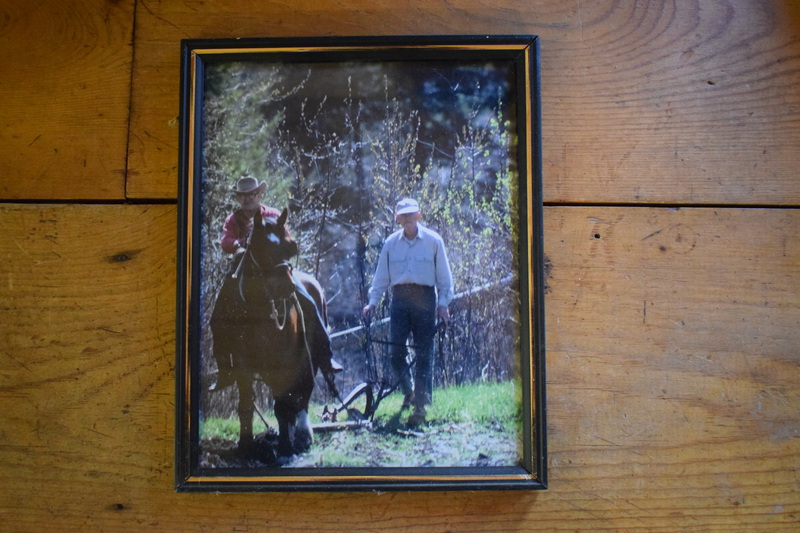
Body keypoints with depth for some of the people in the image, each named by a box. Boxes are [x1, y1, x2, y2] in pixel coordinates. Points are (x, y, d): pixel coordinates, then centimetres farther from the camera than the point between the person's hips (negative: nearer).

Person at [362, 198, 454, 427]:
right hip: (399, 298, 2)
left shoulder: (433, 240, 3)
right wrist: (372, 302, 6)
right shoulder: (390, 243, 9)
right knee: (395, 352, -3)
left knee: (424, 354, -2)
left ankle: (421, 405, 4)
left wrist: (443, 303, -2)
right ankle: (408, 391, 23)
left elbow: (444, 276, 5)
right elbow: (381, 276, 13)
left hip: (424, 298, -2)